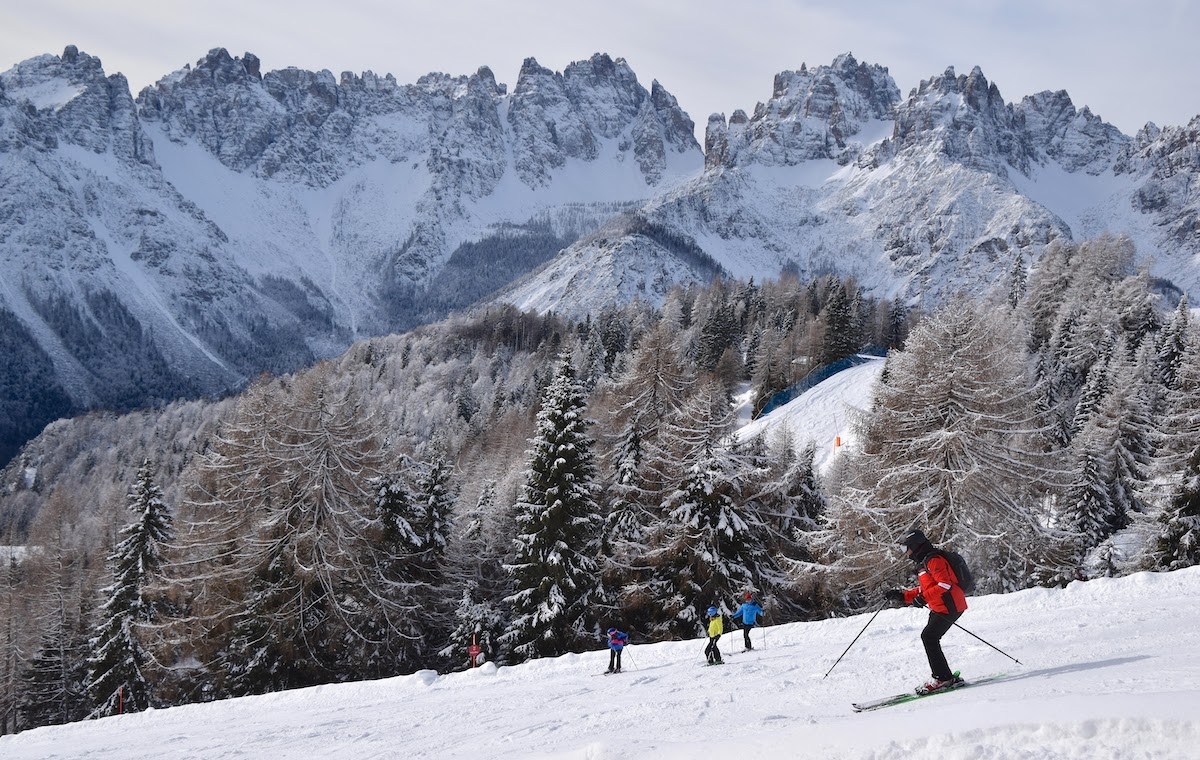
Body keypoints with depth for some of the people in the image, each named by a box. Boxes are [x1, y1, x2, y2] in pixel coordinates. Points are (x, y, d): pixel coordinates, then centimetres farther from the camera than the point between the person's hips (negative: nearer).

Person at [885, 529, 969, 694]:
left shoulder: (933, 560, -13)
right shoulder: (923, 563, 20)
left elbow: (945, 584, -24)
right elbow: (923, 590, 25)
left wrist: (923, 598, -24)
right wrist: (901, 595, 16)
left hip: (948, 607, -10)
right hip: (938, 608, 10)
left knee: (929, 637, -14)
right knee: (929, 637, 6)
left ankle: (943, 677, -12)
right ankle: (944, 677, 9)